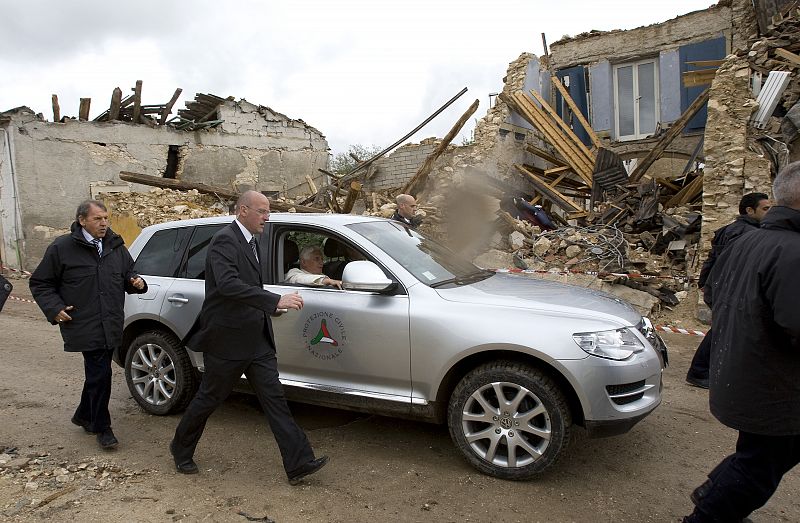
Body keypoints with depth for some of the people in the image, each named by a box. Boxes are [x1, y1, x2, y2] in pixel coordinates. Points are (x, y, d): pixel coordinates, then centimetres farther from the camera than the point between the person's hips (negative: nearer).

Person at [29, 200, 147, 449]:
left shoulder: (116, 246, 9)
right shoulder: (62, 248, -6)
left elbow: (127, 274, 22)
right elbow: (40, 283, 3)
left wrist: (136, 282, 0)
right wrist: (54, 309, -9)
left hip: (111, 326, 6)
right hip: (85, 327, -5)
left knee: (96, 373, 17)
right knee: (100, 374, -6)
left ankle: (83, 415, 39)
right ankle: (102, 428, 11)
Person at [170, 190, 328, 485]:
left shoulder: (253, 242, 12)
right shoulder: (224, 241, -17)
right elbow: (228, 284, -33)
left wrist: (269, 306, 9)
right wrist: (275, 301, -38)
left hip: (257, 339, 8)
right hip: (227, 339, -8)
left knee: (274, 398, 4)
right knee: (209, 399, 11)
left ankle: (298, 463, 5)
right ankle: (181, 449, 37)